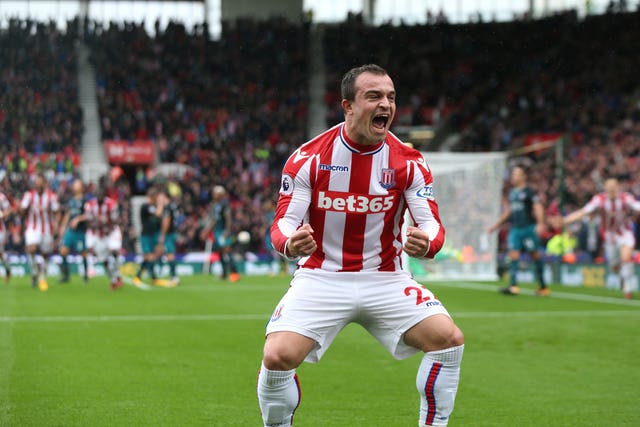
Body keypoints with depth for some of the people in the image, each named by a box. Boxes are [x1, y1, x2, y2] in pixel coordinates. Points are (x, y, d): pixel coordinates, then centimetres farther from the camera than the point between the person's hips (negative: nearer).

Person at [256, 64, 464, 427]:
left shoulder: (409, 162, -6)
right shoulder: (308, 158, -10)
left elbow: (432, 224, -8)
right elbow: (283, 223, -9)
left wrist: (426, 244, -34)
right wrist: (290, 244, -35)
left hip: (386, 280, 2)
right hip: (321, 278, -2)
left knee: (449, 339, -17)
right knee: (277, 357, -21)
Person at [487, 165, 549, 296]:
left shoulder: (529, 192, -5)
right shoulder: (512, 192, 15)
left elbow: (538, 207, -12)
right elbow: (508, 210, 27)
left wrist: (540, 223, -27)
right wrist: (497, 225, 30)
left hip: (529, 228, -6)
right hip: (515, 229, 6)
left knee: (535, 255, 0)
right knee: (513, 254, -6)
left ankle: (543, 287, 8)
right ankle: (513, 286, -12)